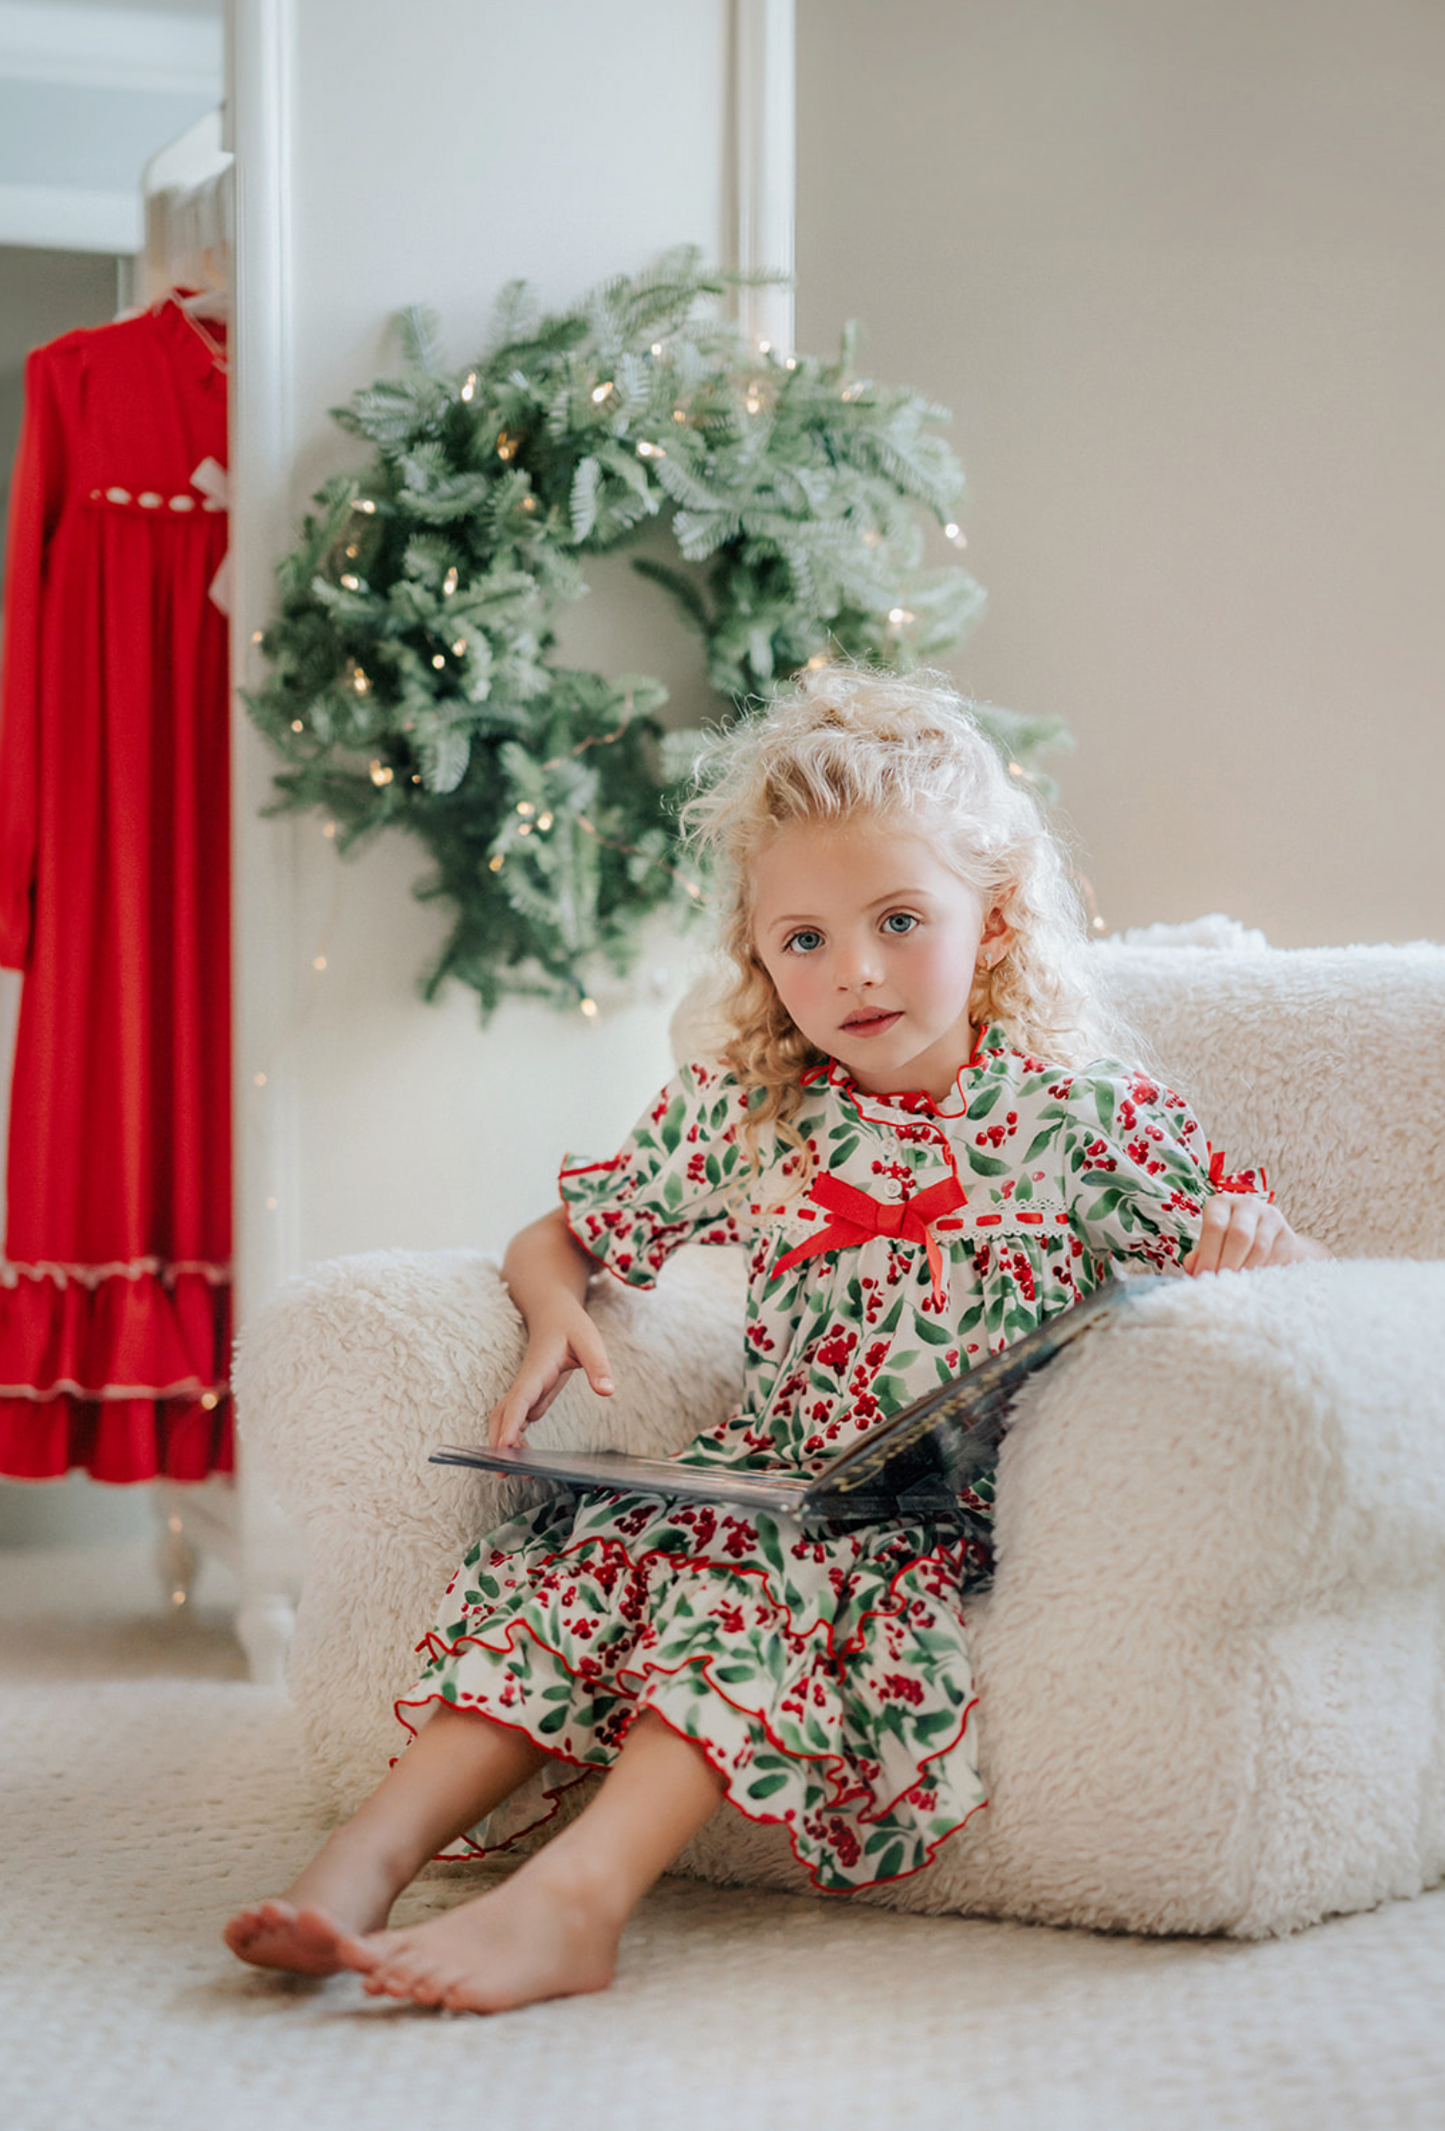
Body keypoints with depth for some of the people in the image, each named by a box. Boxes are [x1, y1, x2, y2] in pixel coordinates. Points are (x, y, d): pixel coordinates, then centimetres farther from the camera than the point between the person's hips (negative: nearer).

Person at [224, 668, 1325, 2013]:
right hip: (772, 1469, 4)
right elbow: (555, 1237, 21)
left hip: (957, 1509, -3)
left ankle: (577, 1891, -44)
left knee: (740, 1556, -32)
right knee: (594, 1539, -26)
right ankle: (376, 1851, -33)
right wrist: (558, 1308, -3)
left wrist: (1256, 1239, -19)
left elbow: (1278, 1268, 6)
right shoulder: (737, 1114, 10)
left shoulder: (1090, 1120, 2)